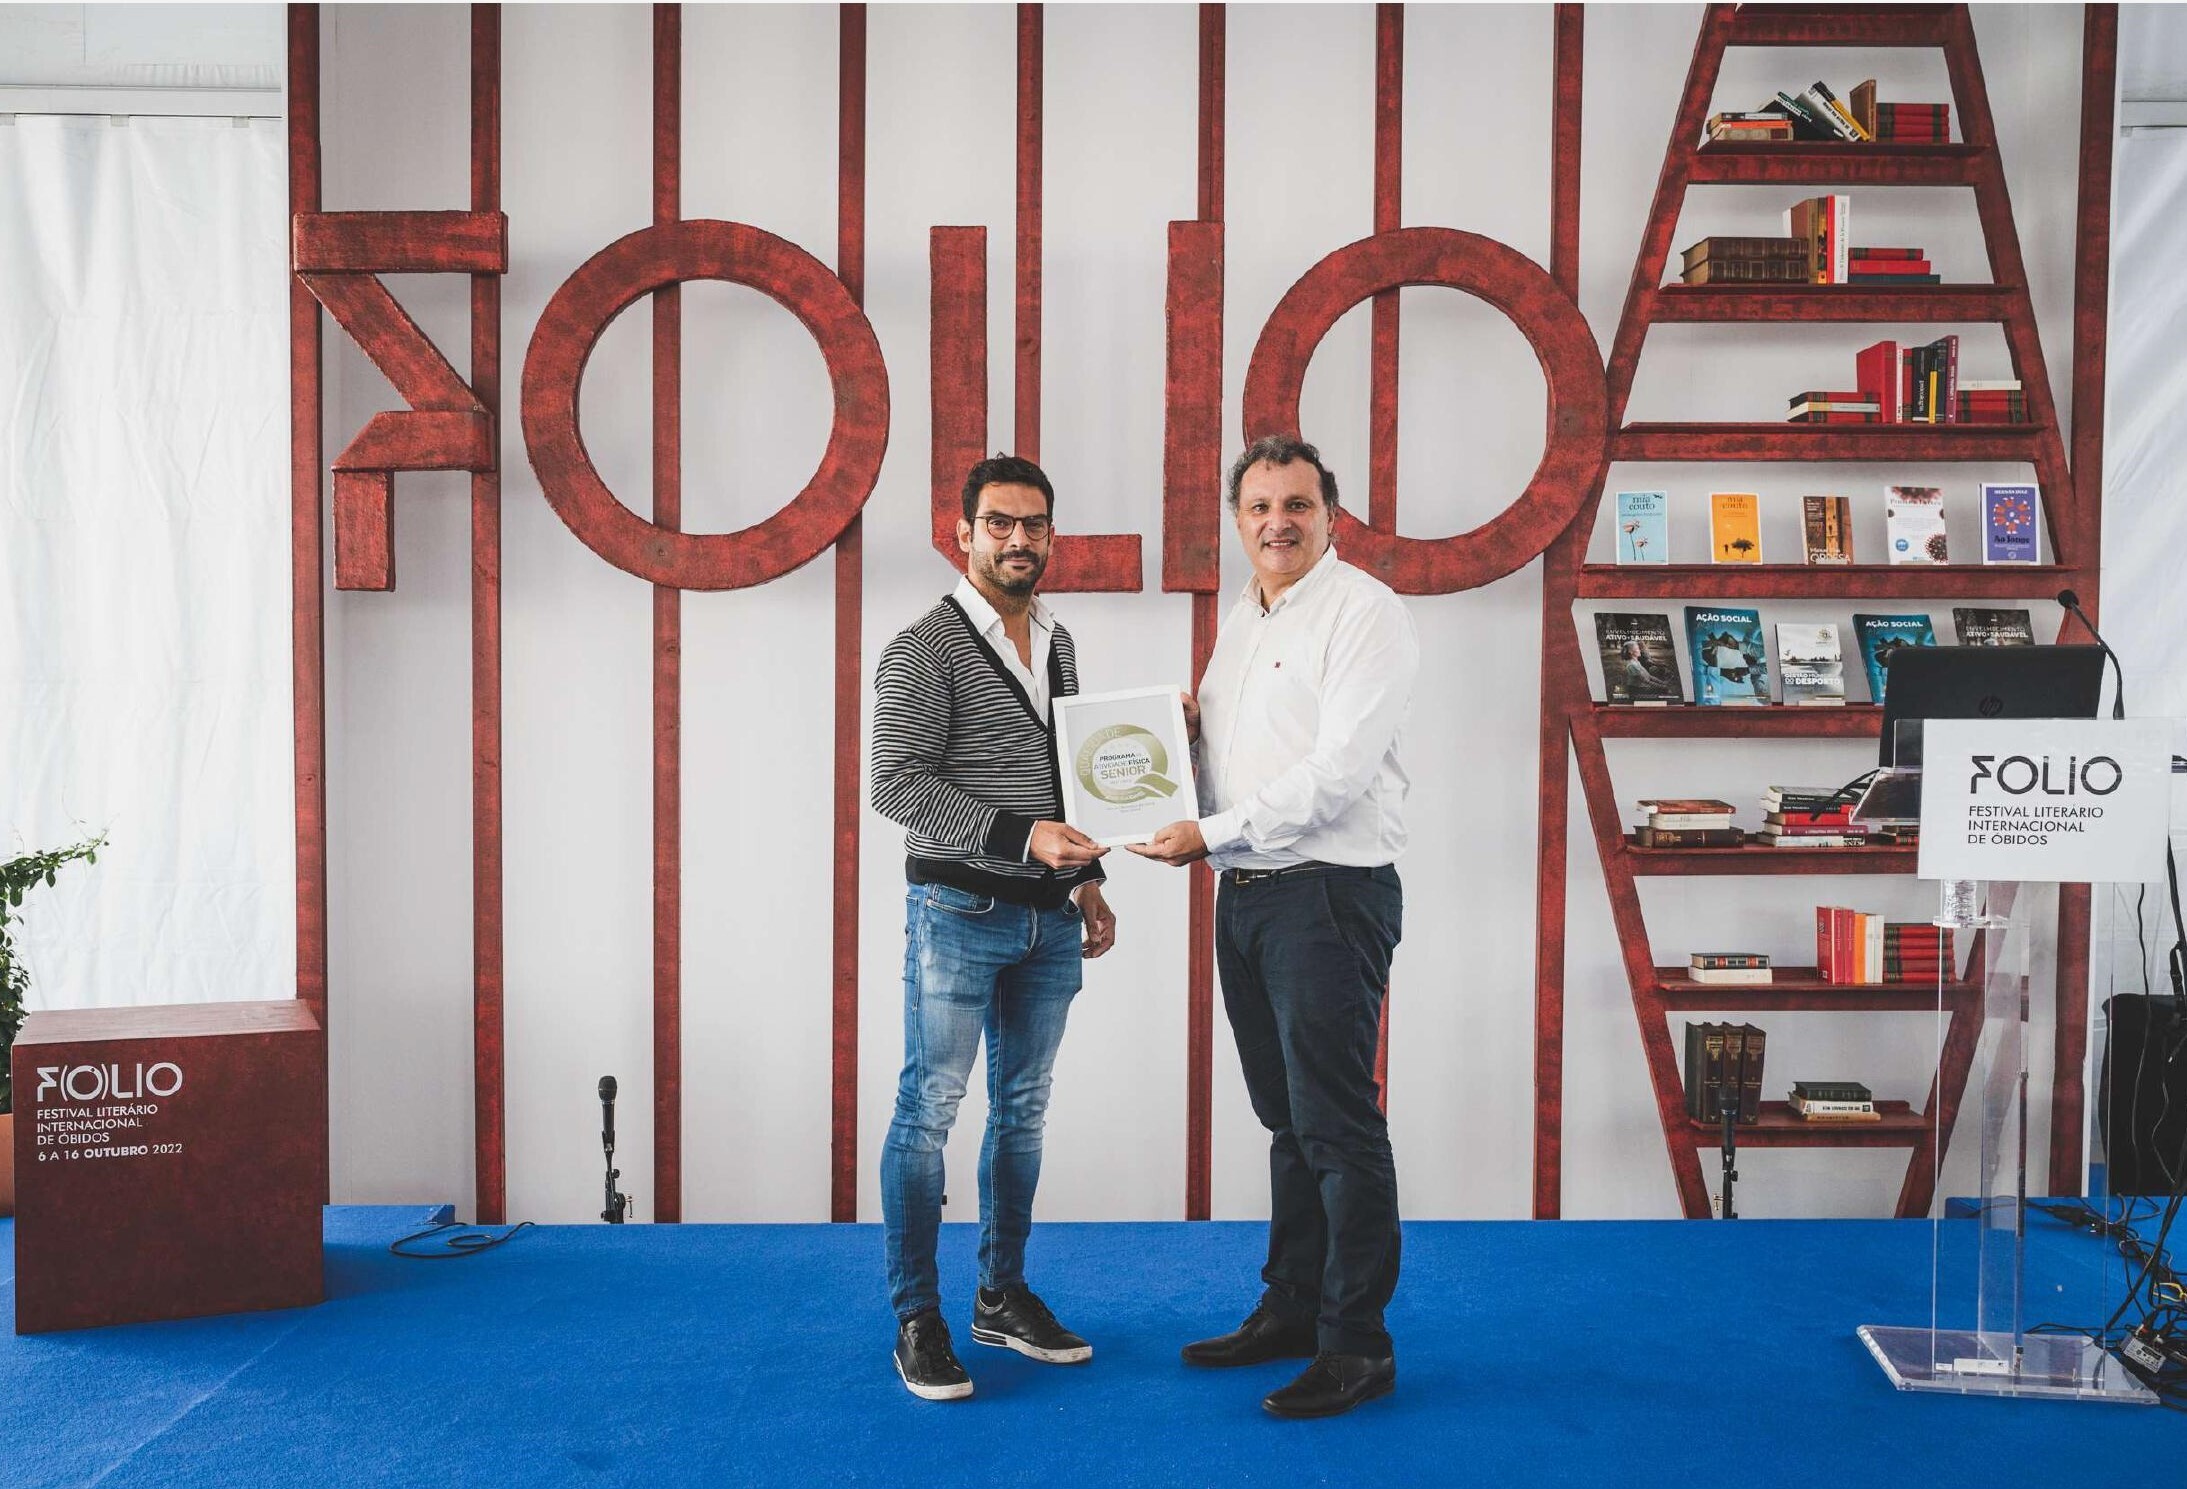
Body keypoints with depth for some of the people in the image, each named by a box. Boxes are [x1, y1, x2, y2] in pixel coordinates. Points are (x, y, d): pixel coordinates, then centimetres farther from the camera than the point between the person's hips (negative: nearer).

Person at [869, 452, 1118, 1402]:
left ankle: (1002, 1295, 25)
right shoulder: (925, 649, -9)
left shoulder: (1058, 644, 13)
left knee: (1023, 1109, 12)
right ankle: (917, 1318, 9)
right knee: (928, 1110, -2)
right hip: (960, 912, -7)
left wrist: (1087, 881, 14)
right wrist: (1022, 838, -22)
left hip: (1049, 918, 7)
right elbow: (897, 785, -17)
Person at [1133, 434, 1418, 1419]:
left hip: (1329, 894, -8)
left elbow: (1339, 770, -18)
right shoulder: (1239, 624, 17)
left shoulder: (1364, 612, -9)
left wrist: (1215, 832, -17)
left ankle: (1357, 1344, 7)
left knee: (1337, 1123, -3)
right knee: (1286, 1118, 16)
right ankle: (1291, 1309, 27)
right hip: (1244, 896, 8)